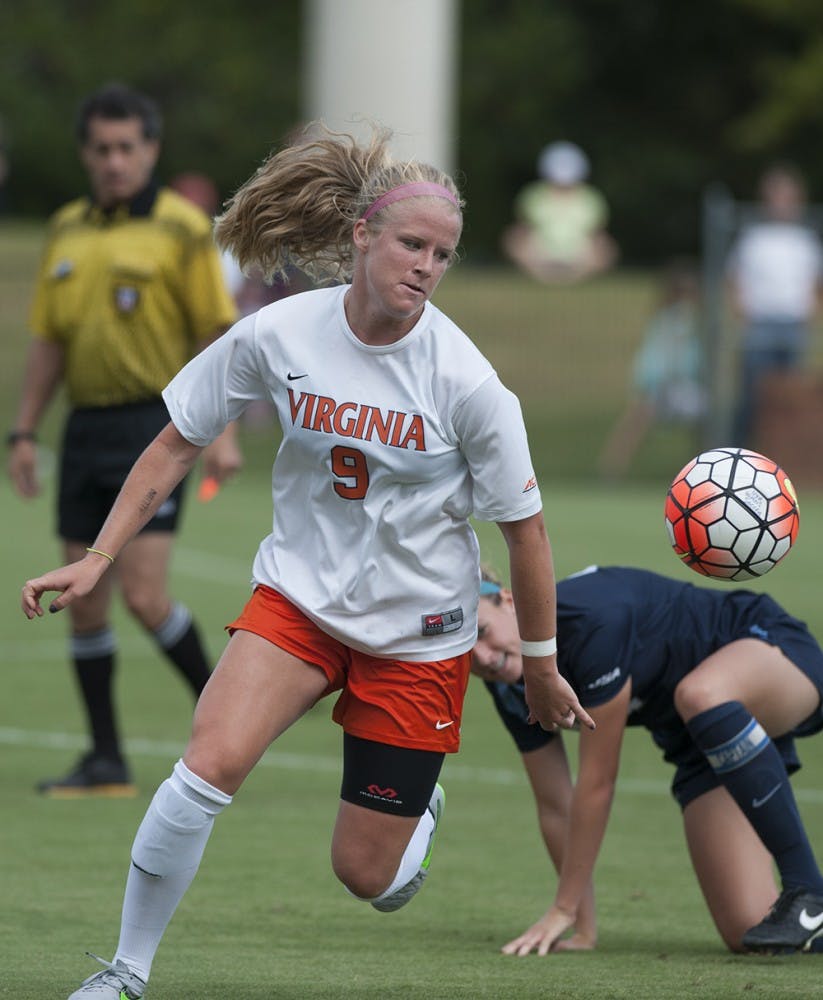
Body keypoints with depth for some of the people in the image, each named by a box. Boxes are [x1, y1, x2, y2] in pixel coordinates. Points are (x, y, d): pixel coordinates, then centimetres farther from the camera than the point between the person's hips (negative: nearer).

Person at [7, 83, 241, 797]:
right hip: (86, 429, 6)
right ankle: (107, 761, 12)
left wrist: (223, 432, -13)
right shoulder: (67, 231, 13)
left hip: (154, 424, -6)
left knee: (143, 592, -14)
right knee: (85, 600, 4)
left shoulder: (181, 228, -4)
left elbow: (216, 332, -6)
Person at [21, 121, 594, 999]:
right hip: (298, 597, 1)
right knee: (209, 763, -26)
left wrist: (540, 668, 2)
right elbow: (176, 444, 1)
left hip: (417, 631, -1)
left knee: (368, 878, 2)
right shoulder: (278, 335, -13)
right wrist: (97, 559, -4)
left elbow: (524, 526, -6)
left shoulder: (464, 382, -18)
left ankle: (418, 808, 40)